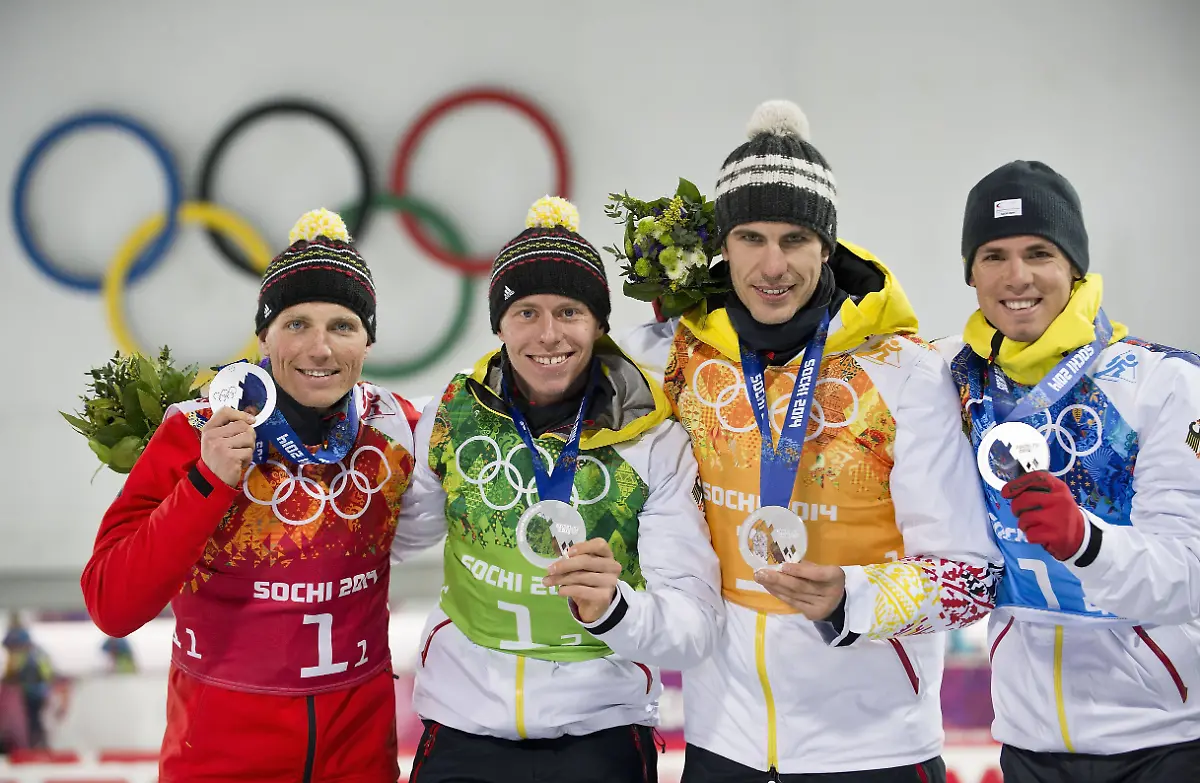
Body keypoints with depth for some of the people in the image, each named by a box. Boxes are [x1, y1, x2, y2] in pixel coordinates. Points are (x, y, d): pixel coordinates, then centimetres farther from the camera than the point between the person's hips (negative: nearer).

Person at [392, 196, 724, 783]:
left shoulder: (655, 442, -9)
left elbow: (696, 625, -15)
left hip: (601, 734, -2)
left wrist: (612, 608, -34)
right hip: (464, 727, 2)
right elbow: (391, 536, 13)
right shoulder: (452, 417, -4)